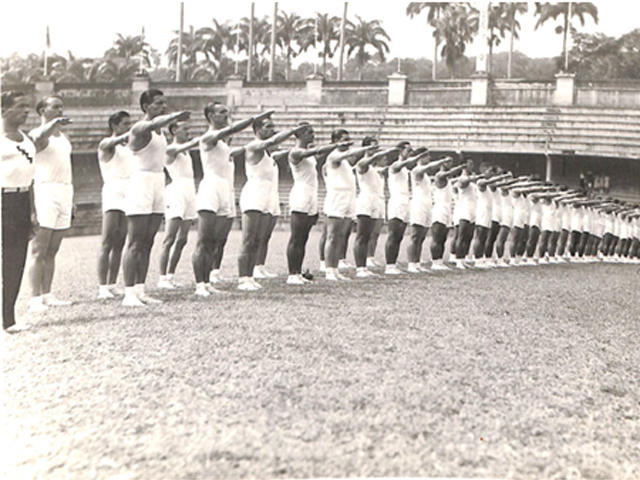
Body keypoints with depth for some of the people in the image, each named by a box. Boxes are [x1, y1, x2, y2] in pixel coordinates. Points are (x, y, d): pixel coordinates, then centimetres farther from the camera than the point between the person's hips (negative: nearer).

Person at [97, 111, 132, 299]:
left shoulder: (129, 146, 24)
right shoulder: (106, 144, 2)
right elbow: (113, 143, -21)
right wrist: (127, 135, -35)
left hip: (129, 195, 6)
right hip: (113, 193, -6)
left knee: (119, 244, 3)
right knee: (108, 242, -10)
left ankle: (112, 285, 5)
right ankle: (102, 286, -12)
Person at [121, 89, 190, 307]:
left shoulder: (160, 131, 17)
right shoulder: (140, 128, -9)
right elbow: (153, 124, -31)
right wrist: (175, 116, -49)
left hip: (158, 184, 8)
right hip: (141, 183, -8)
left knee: (147, 243, 7)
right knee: (135, 243, -8)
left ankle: (140, 291, 11)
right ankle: (129, 293, -8)